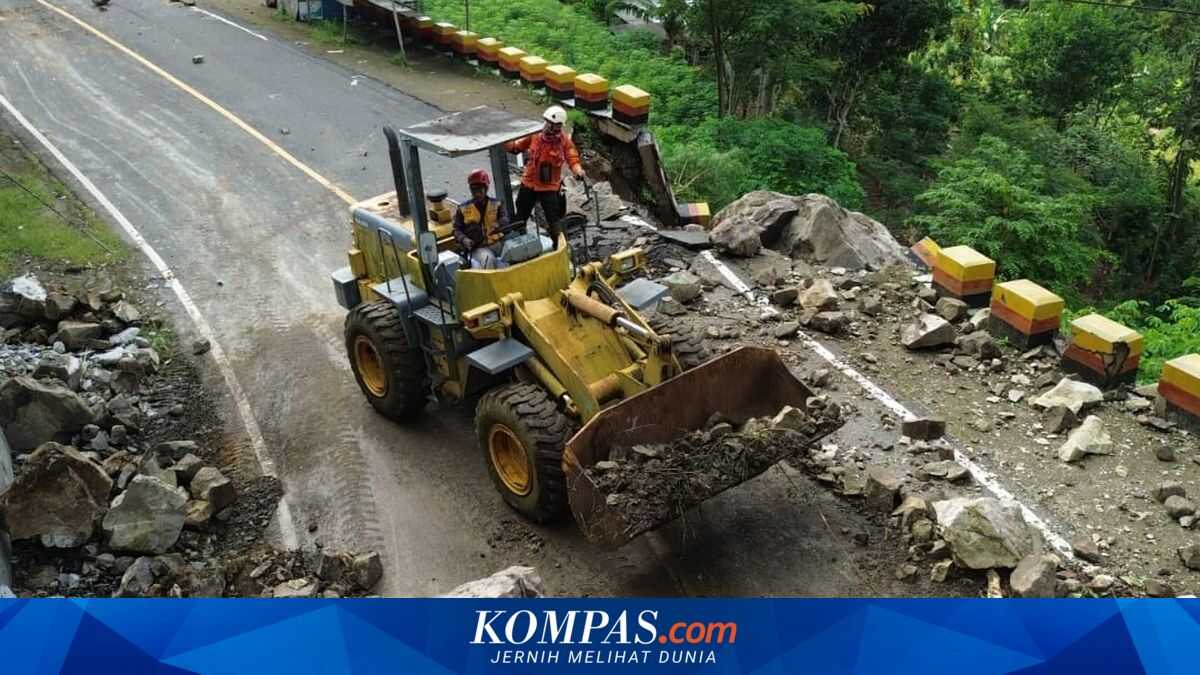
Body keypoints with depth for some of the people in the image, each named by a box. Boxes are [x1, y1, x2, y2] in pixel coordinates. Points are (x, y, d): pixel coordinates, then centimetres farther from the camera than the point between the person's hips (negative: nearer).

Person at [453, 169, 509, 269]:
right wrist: (464, 239, -10)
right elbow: (457, 229, 14)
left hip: (497, 244, 2)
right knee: (488, 259, -35)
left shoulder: (496, 204, 13)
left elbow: (505, 219, -3)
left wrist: (498, 224, -28)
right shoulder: (463, 208, 13)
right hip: (477, 248, -2)